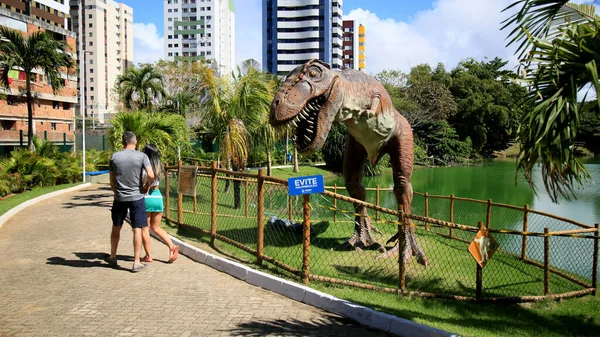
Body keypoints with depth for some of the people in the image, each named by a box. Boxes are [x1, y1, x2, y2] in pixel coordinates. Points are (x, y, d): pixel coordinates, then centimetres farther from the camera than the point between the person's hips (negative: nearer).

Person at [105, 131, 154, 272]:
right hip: (137, 197, -2)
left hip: (119, 198, 3)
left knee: (116, 228, 18)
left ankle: (113, 257, 32)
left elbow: (112, 181, 8)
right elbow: (151, 176, -15)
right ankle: (137, 262, 4)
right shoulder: (142, 156, -6)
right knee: (137, 230, 2)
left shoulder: (114, 157, 3)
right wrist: (146, 186, 4)